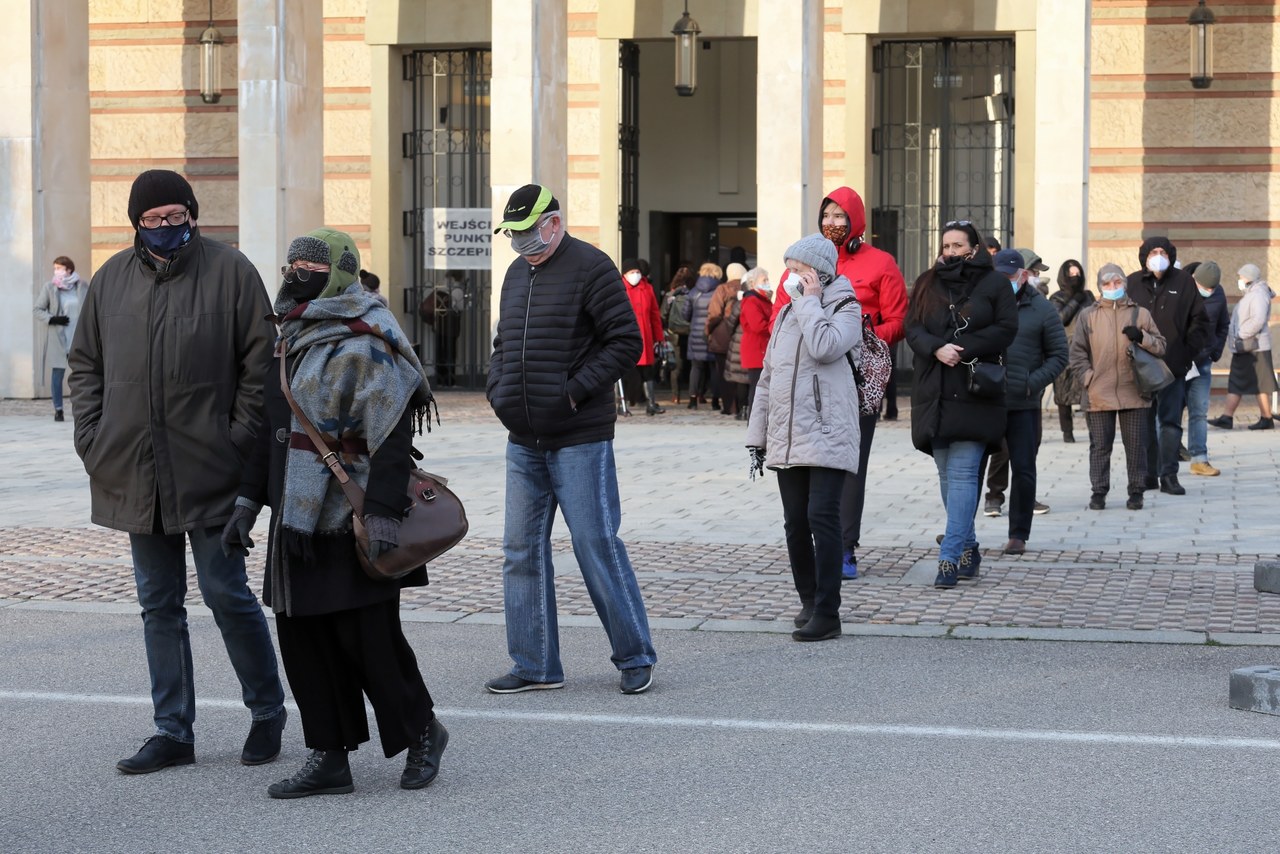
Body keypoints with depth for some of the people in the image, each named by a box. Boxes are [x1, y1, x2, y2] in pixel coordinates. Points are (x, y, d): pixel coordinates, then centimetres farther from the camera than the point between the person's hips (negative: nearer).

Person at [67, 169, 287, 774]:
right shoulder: (112, 279, 10)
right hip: (135, 471, 4)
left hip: (209, 471, -4)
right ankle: (173, 732, 17)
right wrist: (91, 439, 5)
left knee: (226, 593, -1)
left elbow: (260, 362, -2)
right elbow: (85, 363, 16)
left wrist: (240, 439, -9)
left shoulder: (230, 271, -2)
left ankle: (268, 713, 18)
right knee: (158, 605, 9)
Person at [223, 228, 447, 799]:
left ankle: (421, 733, 17)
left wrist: (383, 513, -25)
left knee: (368, 638, -4)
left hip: (351, 527, -9)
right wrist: (248, 502, 19)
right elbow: (271, 430, 22)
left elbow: (391, 436, -20)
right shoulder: (293, 342, 15)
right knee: (303, 639, 8)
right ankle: (328, 758, 15)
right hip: (298, 523, 9)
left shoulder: (363, 346, -14)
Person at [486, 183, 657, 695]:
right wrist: (497, 391, 7)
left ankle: (635, 657, 8)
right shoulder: (517, 273, 15)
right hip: (523, 441, 8)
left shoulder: (591, 268, -8)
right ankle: (535, 666, 15)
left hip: (579, 440, -7)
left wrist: (574, 392, -16)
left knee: (597, 547, -4)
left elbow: (626, 342, -12)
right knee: (523, 551, 7)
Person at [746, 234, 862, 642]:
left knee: (822, 517, -12)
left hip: (827, 436, -7)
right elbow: (767, 377, 20)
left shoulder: (844, 309, -1)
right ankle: (809, 601, 19)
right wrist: (758, 434, 16)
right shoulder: (787, 314, 18)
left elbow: (824, 347, -23)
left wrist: (810, 300, -11)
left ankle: (826, 613, -12)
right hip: (786, 439, 7)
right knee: (795, 523, 8)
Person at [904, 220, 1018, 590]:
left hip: (974, 393, -4)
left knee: (962, 473, -10)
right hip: (934, 393, 4)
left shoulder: (994, 284, 3)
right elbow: (912, 328, 5)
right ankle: (968, 548, 22)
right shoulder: (927, 284, 13)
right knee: (947, 474, 9)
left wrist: (963, 350, -14)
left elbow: (1006, 329, -5)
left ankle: (950, 558, -14)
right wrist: (937, 349, -15)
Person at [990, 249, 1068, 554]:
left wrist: (1033, 382, -11)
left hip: (1024, 405, -1)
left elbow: (1059, 355, 2)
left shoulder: (1042, 309, 2)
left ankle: (1019, 535, 13)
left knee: (1023, 470, 4)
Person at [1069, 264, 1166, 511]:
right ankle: (1098, 492, 10)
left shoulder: (1140, 313, 8)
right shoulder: (1088, 315, 7)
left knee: (1136, 444, 3)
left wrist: (1142, 337, -11)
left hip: (1133, 393, 0)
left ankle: (1136, 492, 11)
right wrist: (1089, 378, -3)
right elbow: (1077, 352, 7)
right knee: (1100, 445, 4)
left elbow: (1160, 346, 8)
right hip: (1099, 395, 0)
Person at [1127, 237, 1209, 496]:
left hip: (1173, 365, -1)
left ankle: (1169, 475, 0)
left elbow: (1199, 321, 8)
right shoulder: (1132, 283, 5)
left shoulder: (1183, 283, 4)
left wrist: (1189, 351, -1)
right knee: (1144, 422, 7)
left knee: (1170, 421, -3)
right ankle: (1148, 474, 13)